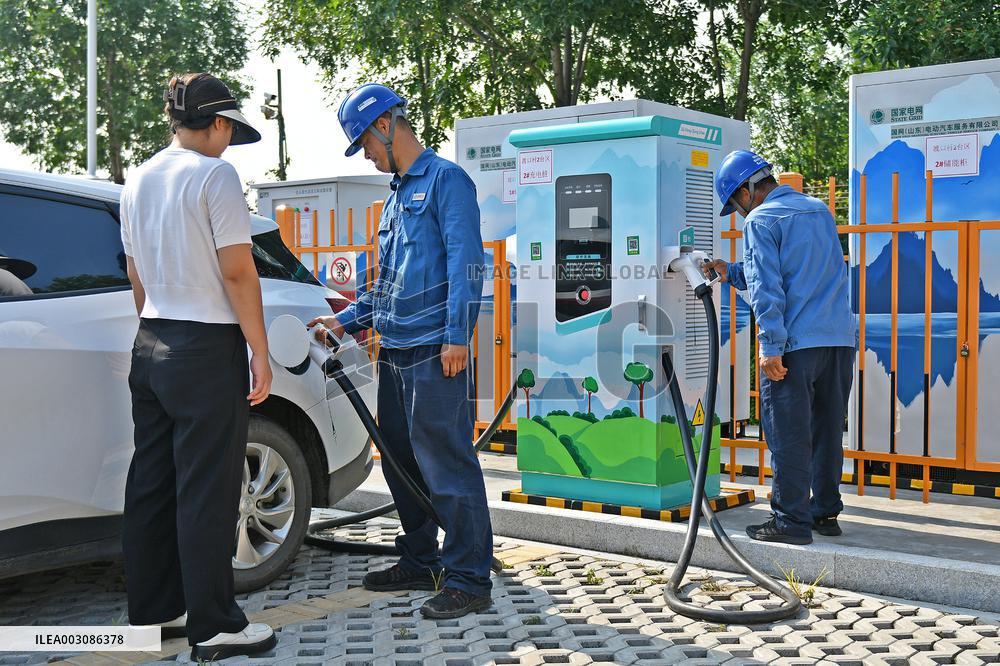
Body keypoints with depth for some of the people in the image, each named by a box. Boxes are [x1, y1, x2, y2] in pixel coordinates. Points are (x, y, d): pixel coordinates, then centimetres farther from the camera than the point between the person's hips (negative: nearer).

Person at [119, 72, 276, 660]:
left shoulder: (140, 179, 13)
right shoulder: (215, 175, -11)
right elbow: (238, 273, -15)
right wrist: (260, 353, -11)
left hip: (151, 345, 8)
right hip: (207, 347, -8)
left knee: (152, 482, 12)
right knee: (207, 490, -4)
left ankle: (151, 611, 20)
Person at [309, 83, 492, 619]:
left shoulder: (445, 179, -4)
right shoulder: (397, 195, 22)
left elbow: (465, 261, -14)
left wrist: (457, 336, -21)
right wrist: (346, 321, 19)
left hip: (434, 351, -9)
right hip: (394, 351, 9)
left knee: (446, 464, -8)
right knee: (402, 461, 14)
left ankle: (468, 580, -1)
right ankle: (420, 561, 27)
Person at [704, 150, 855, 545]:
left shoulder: (761, 221, -4)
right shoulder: (820, 210, 19)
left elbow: (767, 289, -13)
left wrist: (771, 347, -14)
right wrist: (732, 272, 27)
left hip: (796, 344, -8)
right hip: (840, 340, 8)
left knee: (788, 436, -1)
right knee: (827, 431, 14)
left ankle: (792, 521, 3)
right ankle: (826, 512, 22)